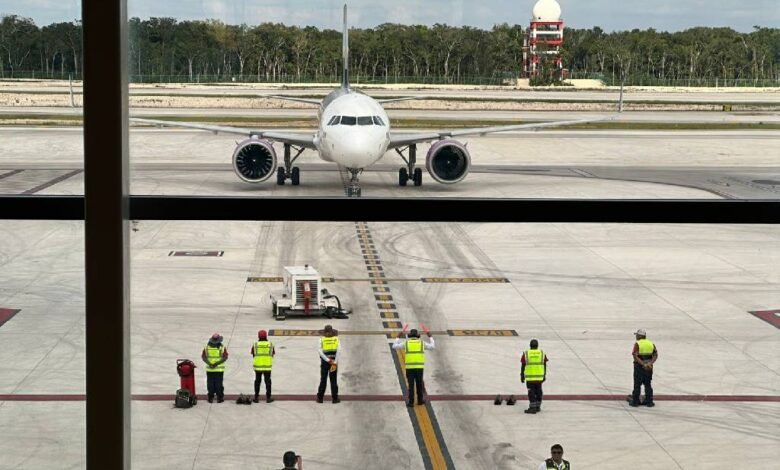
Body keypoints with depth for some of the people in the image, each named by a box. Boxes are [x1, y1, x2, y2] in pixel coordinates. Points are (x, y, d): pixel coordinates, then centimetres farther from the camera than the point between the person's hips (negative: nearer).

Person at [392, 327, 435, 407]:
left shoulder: (406, 343, 4)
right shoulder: (422, 343, 7)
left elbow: (394, 346, 17)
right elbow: (432, 346, 23)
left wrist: (399, 338, 29)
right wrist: (430, 337, 35)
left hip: (409, 367, -1)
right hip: (419, 367, 1)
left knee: (411, 385, 3)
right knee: (419, 384, 15)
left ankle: (411, 402, -1)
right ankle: (420, 400, 23)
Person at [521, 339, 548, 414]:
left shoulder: (526, 354, -2)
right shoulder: (542, 353, 4)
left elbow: (523, 366, -1)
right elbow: (544, 365, 6)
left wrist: (522, 376, 6)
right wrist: (544, 376, 14)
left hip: (529, 377, -2)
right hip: (539, 376, 3)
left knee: (531, 392, 0)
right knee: (538, 391, 14)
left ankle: (532, 408, -5)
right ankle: (538, 407, 21)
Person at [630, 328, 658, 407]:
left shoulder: (637, 344, -8)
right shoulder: (651, 343, 8)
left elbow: (635, 356, -18)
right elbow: (655, 355, -1)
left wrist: (643, 364, -21)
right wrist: (650, 363, -12)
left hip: (639, 366, -4)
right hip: (649, 367, 4)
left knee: (637, 384, 3)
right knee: (648, 384, 11)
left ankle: (635, 401, 7)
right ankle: (649, 401, 9)